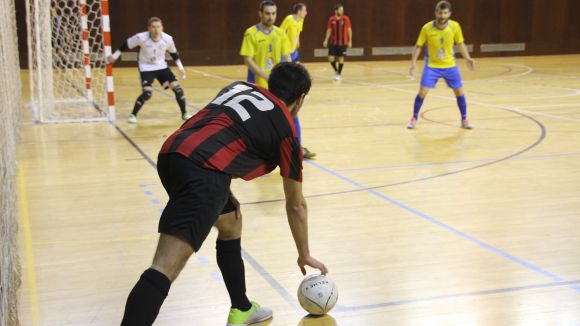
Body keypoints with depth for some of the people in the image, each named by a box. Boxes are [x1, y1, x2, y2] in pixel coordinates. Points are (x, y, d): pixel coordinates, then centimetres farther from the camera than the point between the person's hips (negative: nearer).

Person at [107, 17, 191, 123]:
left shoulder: (168, 39, -15)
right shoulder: (141, 37, -23)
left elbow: (174, 53, 4)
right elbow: (126, 45, -7)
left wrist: (180, 67, 7)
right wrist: (115, 56, -2)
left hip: (162, 66, 3)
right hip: (146, 68, -3)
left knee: (177, 88, -8)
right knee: (147, 92, -21)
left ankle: (184, 113, 12)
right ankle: (133, 115, -1)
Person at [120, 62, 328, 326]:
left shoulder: (240, 87, 28)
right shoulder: (285, 129, 15)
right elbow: (296, 206, 23)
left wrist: (222, 191, 25)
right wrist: (304, 255, 36)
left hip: (171, 153, 8)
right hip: (201, 170, -8)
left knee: (230, 223, 29)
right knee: (166, 268, -14)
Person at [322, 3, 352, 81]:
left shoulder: (346, 19, -6)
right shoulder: (331, 19, 0)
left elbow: (349, 30, -1)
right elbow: (329, 30, 7)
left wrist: (350, 41, -5)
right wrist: (326, 40, 0)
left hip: (343, 43, -2)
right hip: (333, 42, 2)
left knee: (341, 58, 2)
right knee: (331, 58, -4)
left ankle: (339, 74, 19)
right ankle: (336, 70, 23)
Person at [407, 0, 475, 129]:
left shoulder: (455, 26, -12)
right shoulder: (427, 28, -16)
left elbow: (460, 44, 2)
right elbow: (418, 46, -7)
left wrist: (467, 58, -10)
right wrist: (413, 63, -18)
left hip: (450, 65, 2)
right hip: (431, 66, -2)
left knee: (459, 91, 2)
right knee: (423, 92, -10)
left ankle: (464, 119, 20)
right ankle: (414, 118, 10)